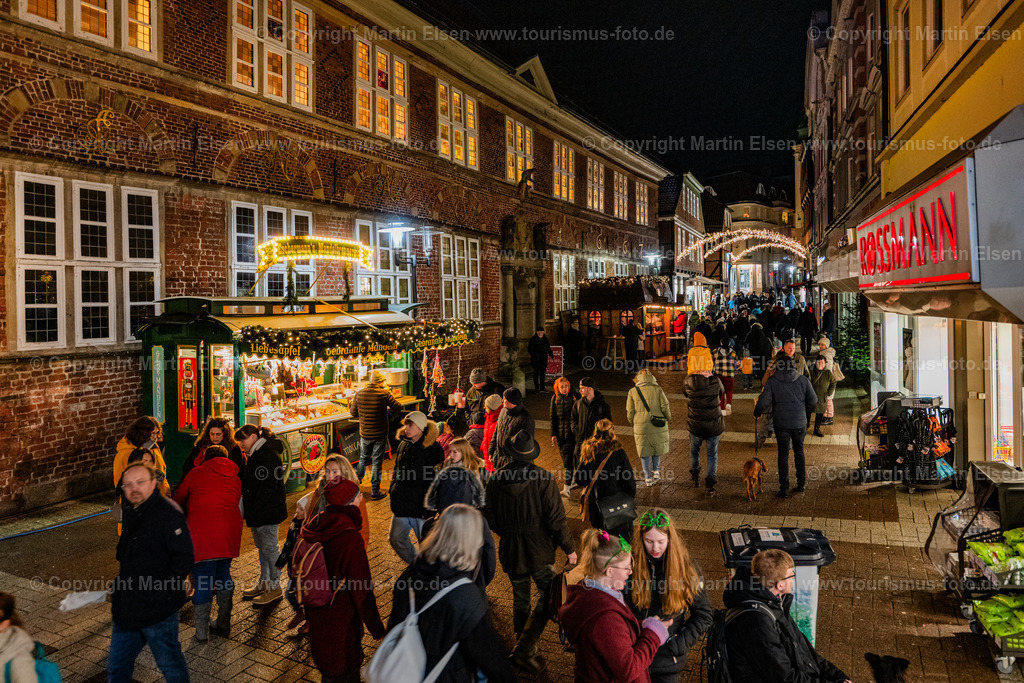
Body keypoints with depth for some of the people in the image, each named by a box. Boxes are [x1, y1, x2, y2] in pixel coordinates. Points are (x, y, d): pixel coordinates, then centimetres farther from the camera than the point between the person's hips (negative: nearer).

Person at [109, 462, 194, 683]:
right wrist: (118, 587, 14)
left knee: (169, 663, 10)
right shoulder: (130, 513, 8)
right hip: (127, 607, 8)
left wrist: (161, 595, -22)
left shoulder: (168, 513, -20)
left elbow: (184, 558, -24)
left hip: (157, 611, -8)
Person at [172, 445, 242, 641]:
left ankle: (202, 632, 13)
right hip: (229, 533, 4)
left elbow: (179, 498, 19)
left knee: (202, 582, 5)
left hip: (202, 533, -4)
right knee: (223, 575, 19)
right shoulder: (235, 479, 17)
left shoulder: (197, 472, 8)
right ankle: (224, 625, 26)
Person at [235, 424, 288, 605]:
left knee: (269, 548, -1)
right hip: (258, 512, 10)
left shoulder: (268, 453, -18)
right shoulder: (256, 454, 15)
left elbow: (269, 486, -22)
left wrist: (254, 508, -20)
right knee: (262, 547, 18)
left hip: (268, 512, -10)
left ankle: (275, 588, 9)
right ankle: (263, 584, 30)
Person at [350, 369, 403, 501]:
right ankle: (375, 492, 13)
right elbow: (398, 408, -6)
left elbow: (354, 413, 6)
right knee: (377, 462, 6)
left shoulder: (359, 393, -3)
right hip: (380, 434, -4)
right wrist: (389, 393, 5)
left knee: (363, 459, 23)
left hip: (364, 434, 4)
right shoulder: (384, 394, -16)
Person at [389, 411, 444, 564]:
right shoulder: (403, 445, 6)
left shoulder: (433, 449, -15)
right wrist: (393, 494, 12)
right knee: (396, 539, 15)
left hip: (420, 506, -7)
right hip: (401, 505, 7)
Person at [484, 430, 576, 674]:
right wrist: (568, 548, -4)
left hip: (510, 551, 4)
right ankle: (525, 650, 2)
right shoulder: (543, 478, -17)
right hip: (539, 551, -4)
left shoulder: (496, 479, -7)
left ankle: (523, 645, 32)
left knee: (520, 599, 19)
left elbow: (491, 517, 3)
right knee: (549, 596, 8)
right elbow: (555, 518, -16)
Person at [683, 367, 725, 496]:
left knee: (694, 452, 25)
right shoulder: (715, 382, -14)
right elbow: (722, 391, 8)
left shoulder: (688, 382, -12)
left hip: (695, 426, 1)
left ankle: (695, 478, 38)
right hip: (713, 426, -1)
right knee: (712, 455, 15)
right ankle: (710, 484, 14)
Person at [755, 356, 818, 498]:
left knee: (783, 454, 7)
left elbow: (764, 400, -12)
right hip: (800, 422, 2)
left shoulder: (772, 381, -8)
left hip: (781, 423, -2)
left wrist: (757, 413, 6)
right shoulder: (803, 379, -2)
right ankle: (801, 484, 23)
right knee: (799, 451, 19)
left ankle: (784, 488, 7)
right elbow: (813, 400, 3)